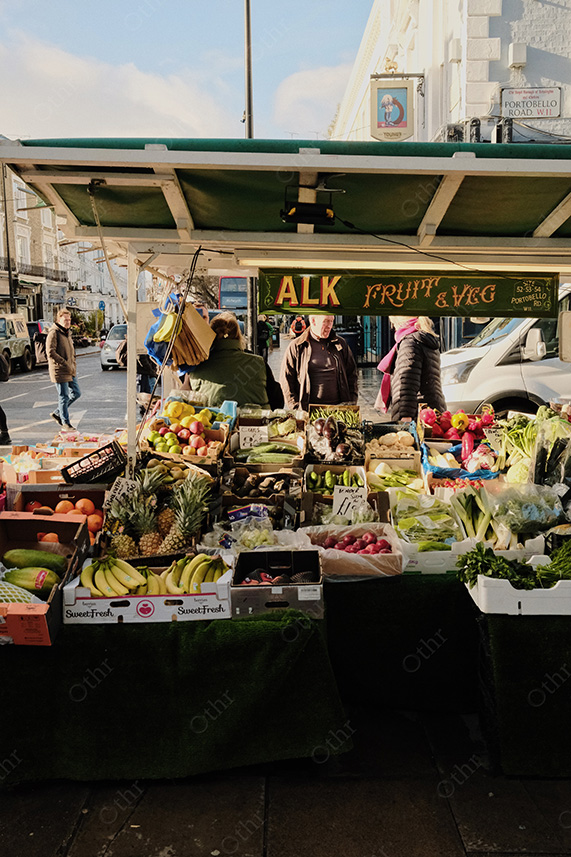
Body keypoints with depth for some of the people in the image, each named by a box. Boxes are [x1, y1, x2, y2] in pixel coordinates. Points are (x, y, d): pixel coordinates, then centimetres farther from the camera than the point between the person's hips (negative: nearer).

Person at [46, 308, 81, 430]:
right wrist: (65, 364, -20)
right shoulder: (54, 333, -11)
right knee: (64, 397, -2)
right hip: (59, 371, -8)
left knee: (76, 393, 10)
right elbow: (51, 352, -20)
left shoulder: (67, 333, 17)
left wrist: (73, 365, 14)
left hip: (70, 370, 9)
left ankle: (57, 413, 25)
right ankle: (65, 422, 11)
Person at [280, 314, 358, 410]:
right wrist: (296, 408, -3)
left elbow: (352, 373, 18)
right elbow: (286, 379, 5)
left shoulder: (341, 343, 15)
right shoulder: (296, 346, 5)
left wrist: (352, 402, 8)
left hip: (338, 407, 2)